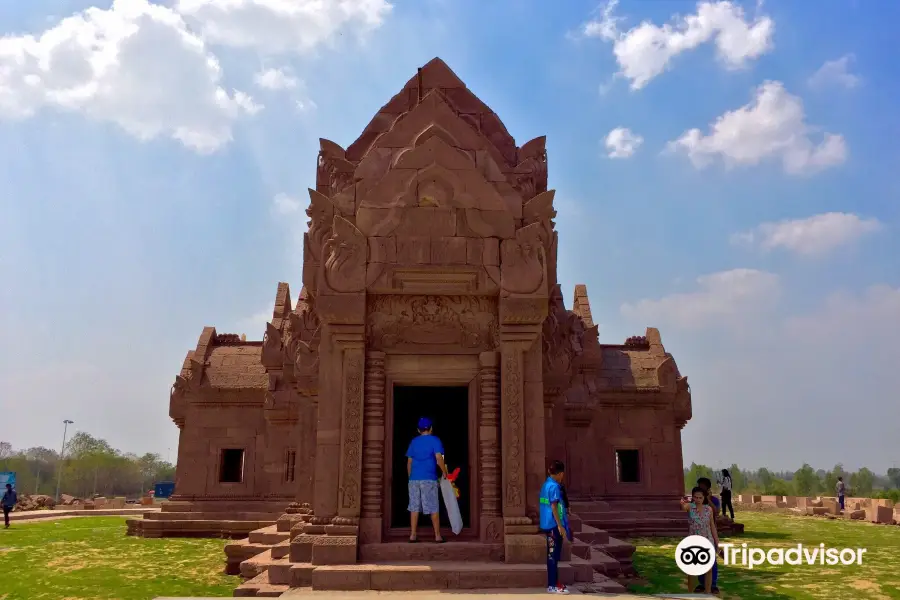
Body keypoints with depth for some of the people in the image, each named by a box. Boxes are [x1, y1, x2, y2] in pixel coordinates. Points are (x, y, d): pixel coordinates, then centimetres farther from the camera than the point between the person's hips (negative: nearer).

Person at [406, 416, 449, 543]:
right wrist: (445, 473, 1)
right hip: (429, 479, -4)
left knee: (414, 507, 6)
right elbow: (439, 459, -10)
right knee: (434, 508, 2)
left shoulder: (414, 441, 13)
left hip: (414, 479, 4)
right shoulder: (434, 440, 1)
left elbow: (409, 462, 13)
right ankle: (438, 536, 5)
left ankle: (413, 535, 5)